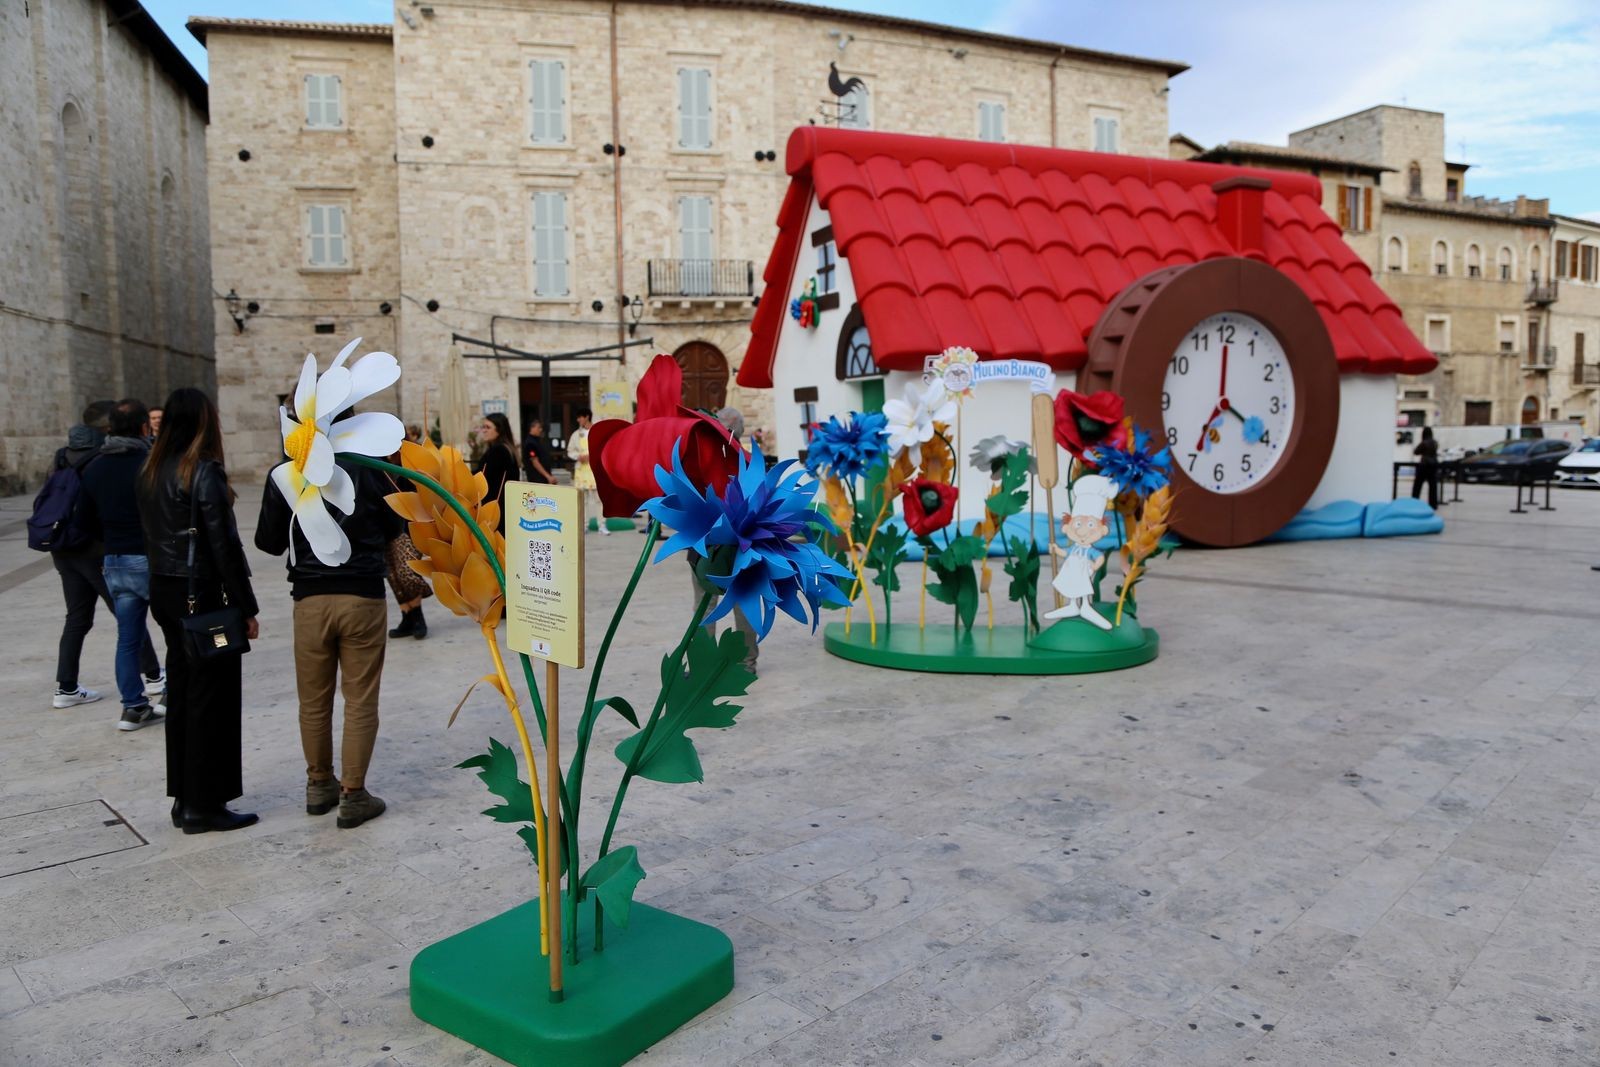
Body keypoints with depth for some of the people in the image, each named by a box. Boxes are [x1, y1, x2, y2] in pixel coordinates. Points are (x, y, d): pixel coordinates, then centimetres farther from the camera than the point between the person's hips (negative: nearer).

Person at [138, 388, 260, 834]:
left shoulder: (151, 473, 9)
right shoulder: (205, 471, -15)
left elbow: (151, 536, 11)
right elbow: (224, 546, -17)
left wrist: (163, 586, 15)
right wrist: (246, 608, -12)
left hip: (164, 593, 8)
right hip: (203, 596, -8)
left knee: (181, 694, 15)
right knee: (211, 698, 0)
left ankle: (184, 799, 23)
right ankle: (205, 805, 7)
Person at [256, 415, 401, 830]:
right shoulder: (369, 470, -6)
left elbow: (268, 541, 2)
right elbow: (394, 528, 6)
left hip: (310, 599, 2)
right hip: (363, 597, -2)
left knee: (314, 700, 16)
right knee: (361, 701, 5)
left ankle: (320, 784, 29)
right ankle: (353, 795, 8)